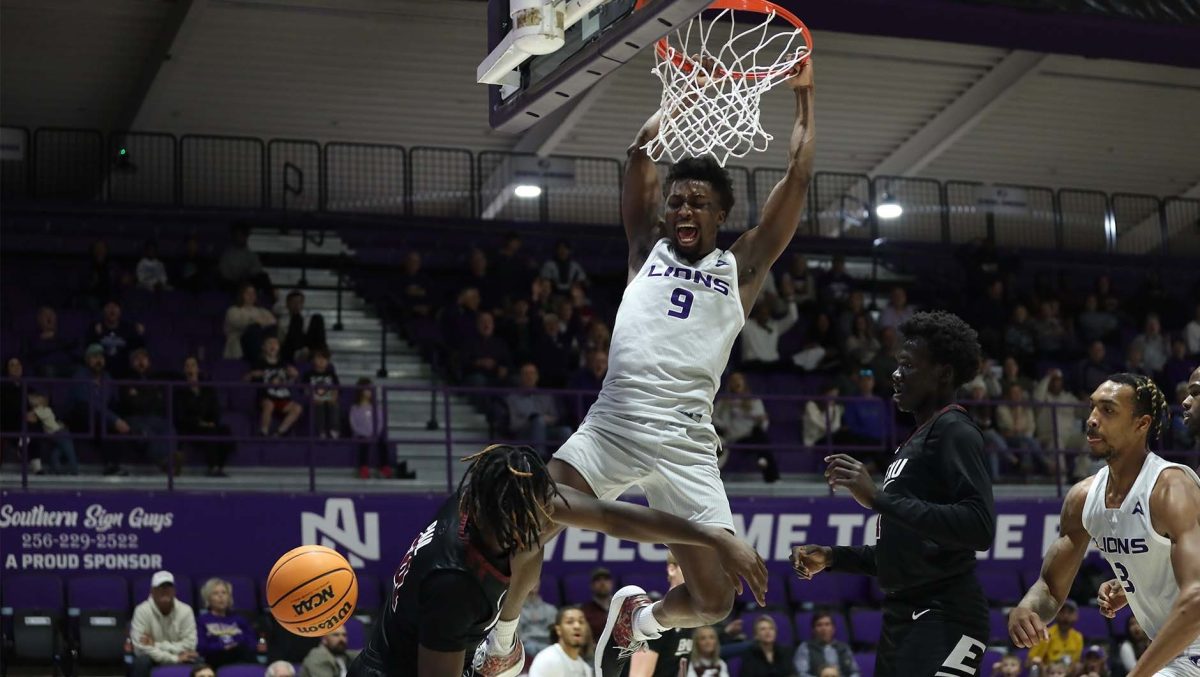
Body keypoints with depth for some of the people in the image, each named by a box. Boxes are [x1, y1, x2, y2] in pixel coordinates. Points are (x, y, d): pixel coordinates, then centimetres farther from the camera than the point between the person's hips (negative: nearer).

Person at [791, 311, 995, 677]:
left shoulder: (954, 431, -9)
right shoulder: (914, 441, 21)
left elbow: (980, 528, -24)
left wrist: (879, 498, -24)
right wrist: (832, 557, 18)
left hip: (944, 619, -10)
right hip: (903, 617, 10)